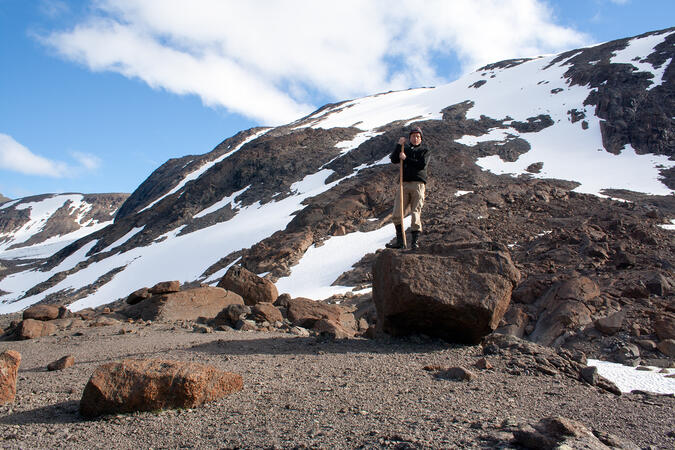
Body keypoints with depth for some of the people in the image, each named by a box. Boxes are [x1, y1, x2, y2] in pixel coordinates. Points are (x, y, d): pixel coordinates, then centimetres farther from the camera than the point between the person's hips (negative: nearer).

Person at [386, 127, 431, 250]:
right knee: (397, 214, -5)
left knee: (416, 212, -8)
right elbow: (393, 159, 4)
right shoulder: (404, 149, 20)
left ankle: (415, 240, -3)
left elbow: (422, 164, -7)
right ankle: (400, 241, 1)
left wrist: (406, 159, -6)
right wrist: (399, 145, -4)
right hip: (404, 183, 3)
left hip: (418, 184, -3)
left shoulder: (425, 150, 10)